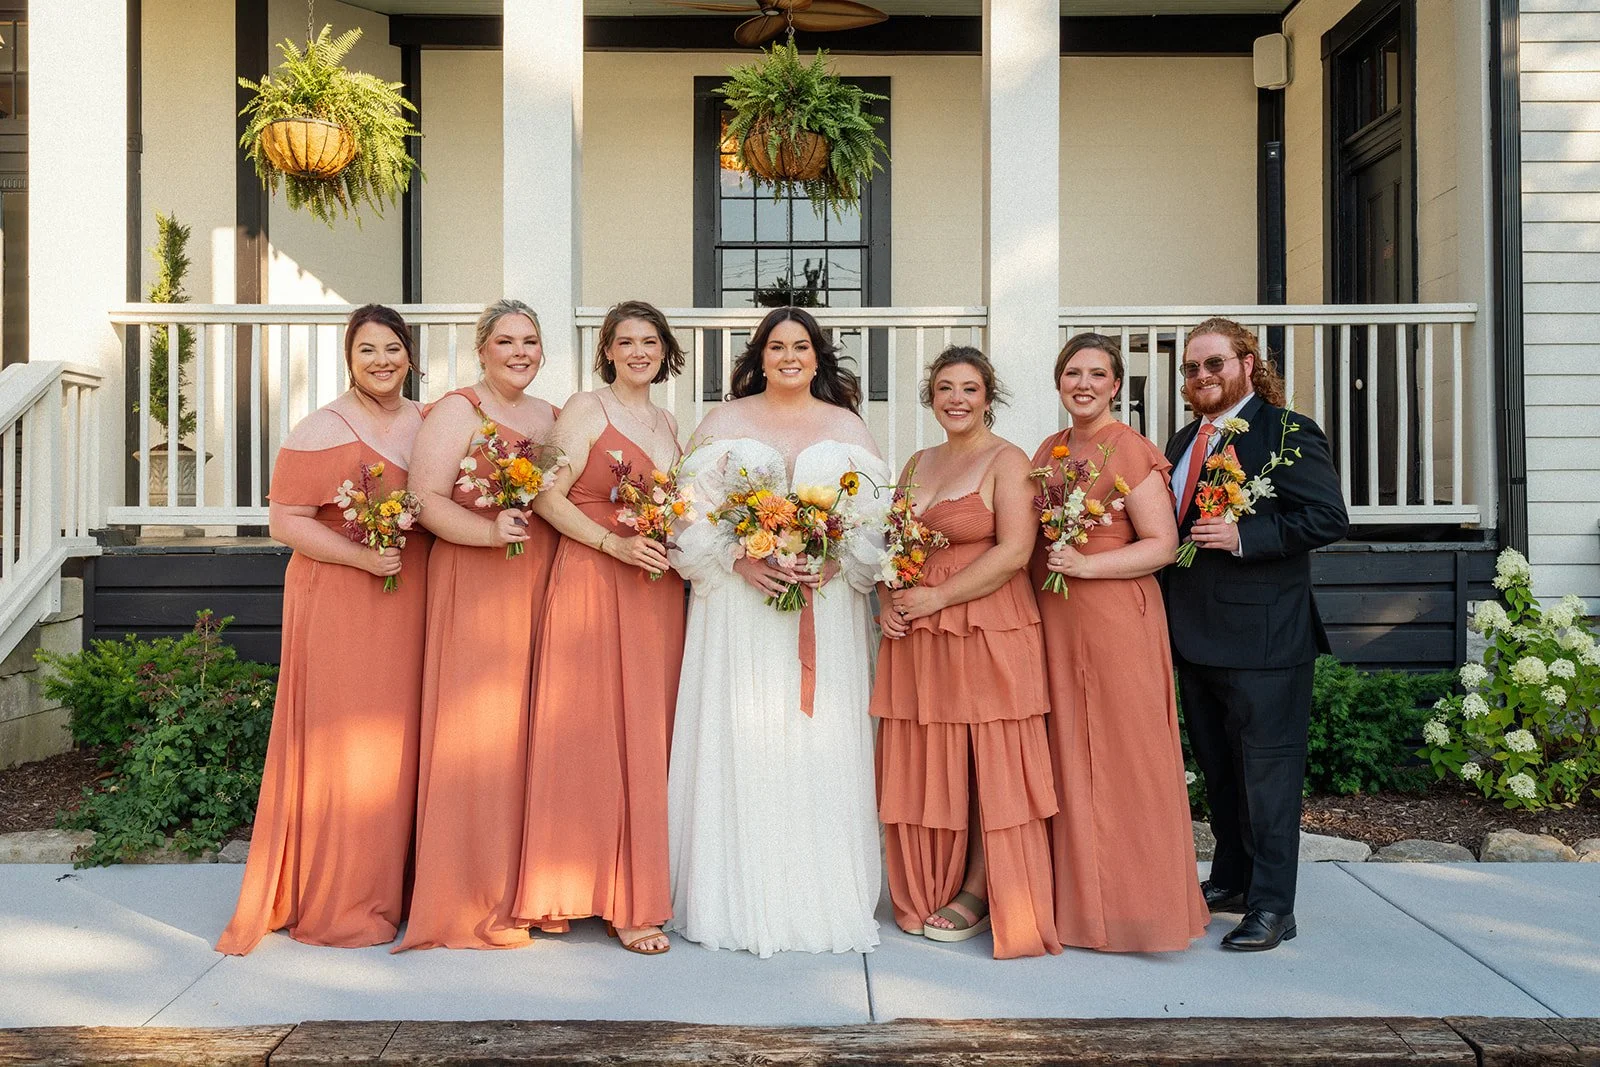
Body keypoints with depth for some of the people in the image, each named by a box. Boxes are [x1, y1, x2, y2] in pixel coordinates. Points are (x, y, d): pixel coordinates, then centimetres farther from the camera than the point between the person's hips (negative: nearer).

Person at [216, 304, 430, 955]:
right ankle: (337, 905, 11)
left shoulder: (429, 423, 11)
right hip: (339, 604, -5)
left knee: (398, 741, 10)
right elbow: (284, 521, -10)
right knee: (342, 743, -2)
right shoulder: (320, 431, -7)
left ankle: (387, 888, 23)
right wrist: (361, 555, -19)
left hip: (410, 607, 6)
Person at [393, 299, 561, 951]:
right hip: (474, 586, -6)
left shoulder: (553, 418, 19)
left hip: (543, 590, 6)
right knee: (476, 731, -5)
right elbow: (427, 500, -10)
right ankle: (474, 903, 4)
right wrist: (491, 531, -23)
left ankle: (527, 887, 16)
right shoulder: (456, 412, -1)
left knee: (532, 732, 6)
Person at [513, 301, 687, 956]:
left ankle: (642, 888, 15)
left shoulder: (667, 423, 19)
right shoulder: (586, 410, -1)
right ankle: (622, 902, 3)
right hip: (594, 583, -6)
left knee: (649, 736, 7)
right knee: (598, 734, -4)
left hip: (659, 591, 7)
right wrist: (616, 543, -18)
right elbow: (548, 497, -10)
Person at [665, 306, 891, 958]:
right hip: (740, 599, -1)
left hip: (828, 603, 1)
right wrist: (741, 561, -13)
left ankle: (822, 896, 10)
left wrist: (836, 564, -11)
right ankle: (741, 897, 7)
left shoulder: (847, 427, 12)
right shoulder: (726, 422, 9)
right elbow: (696, 510, 2)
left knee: (822, 741, 0)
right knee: (740, 741, -3)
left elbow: (875, 515, 6)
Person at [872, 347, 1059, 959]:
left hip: (987, 630, -6)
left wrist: (938, 597, -14)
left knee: (986, 763, 1)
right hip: (914, 634, 6)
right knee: (923, 765, 8)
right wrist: (888, 600, 0)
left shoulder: (1007, 461, -4)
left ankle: (978, 893, 13)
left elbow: (1014, 551, -14)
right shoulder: (918, 464, 16)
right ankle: (928, 891, 20)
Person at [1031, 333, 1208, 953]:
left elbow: (1163, 544, -12)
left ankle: (1133, 902, 11)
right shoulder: (1048, 451, 14)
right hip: (1054, 622, 7)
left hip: (1116, 619, -6)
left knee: (1120, 756, -1)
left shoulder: (1130, 450, -7)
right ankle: (1078, 895, 21)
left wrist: (1086, 565, -19)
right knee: (1068, 757, 10)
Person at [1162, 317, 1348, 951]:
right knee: (1218, 771, 19)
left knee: (1267, 774, 0)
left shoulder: (1287, 433, -9)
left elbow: (1328, 518, -17)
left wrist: (1243, 536, -24)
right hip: (1196, 638, 8)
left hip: (1263, 639, -8)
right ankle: (1230, 880, 33)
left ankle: (1271, 906, 9)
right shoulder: (1183, 442, 15)